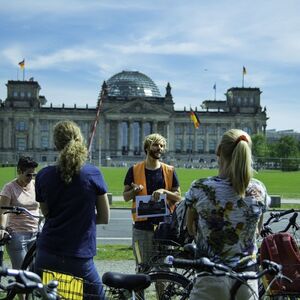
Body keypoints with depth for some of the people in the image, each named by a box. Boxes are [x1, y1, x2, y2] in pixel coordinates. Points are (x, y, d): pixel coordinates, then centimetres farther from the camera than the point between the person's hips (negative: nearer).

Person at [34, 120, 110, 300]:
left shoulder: (44, 176, 0)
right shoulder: (93, 174, -7)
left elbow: (47, 213, 12)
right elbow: (105, 218, 2)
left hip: (46, 256, 3)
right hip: (79, 258, -3)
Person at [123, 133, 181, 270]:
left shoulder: (169, 171, 9)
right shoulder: (134, 170, 5)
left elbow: (178, 197, 7)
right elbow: (125, 196, 8)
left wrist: (164, 191, -11)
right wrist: (135, 191, -14)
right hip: (142, 227, -1)